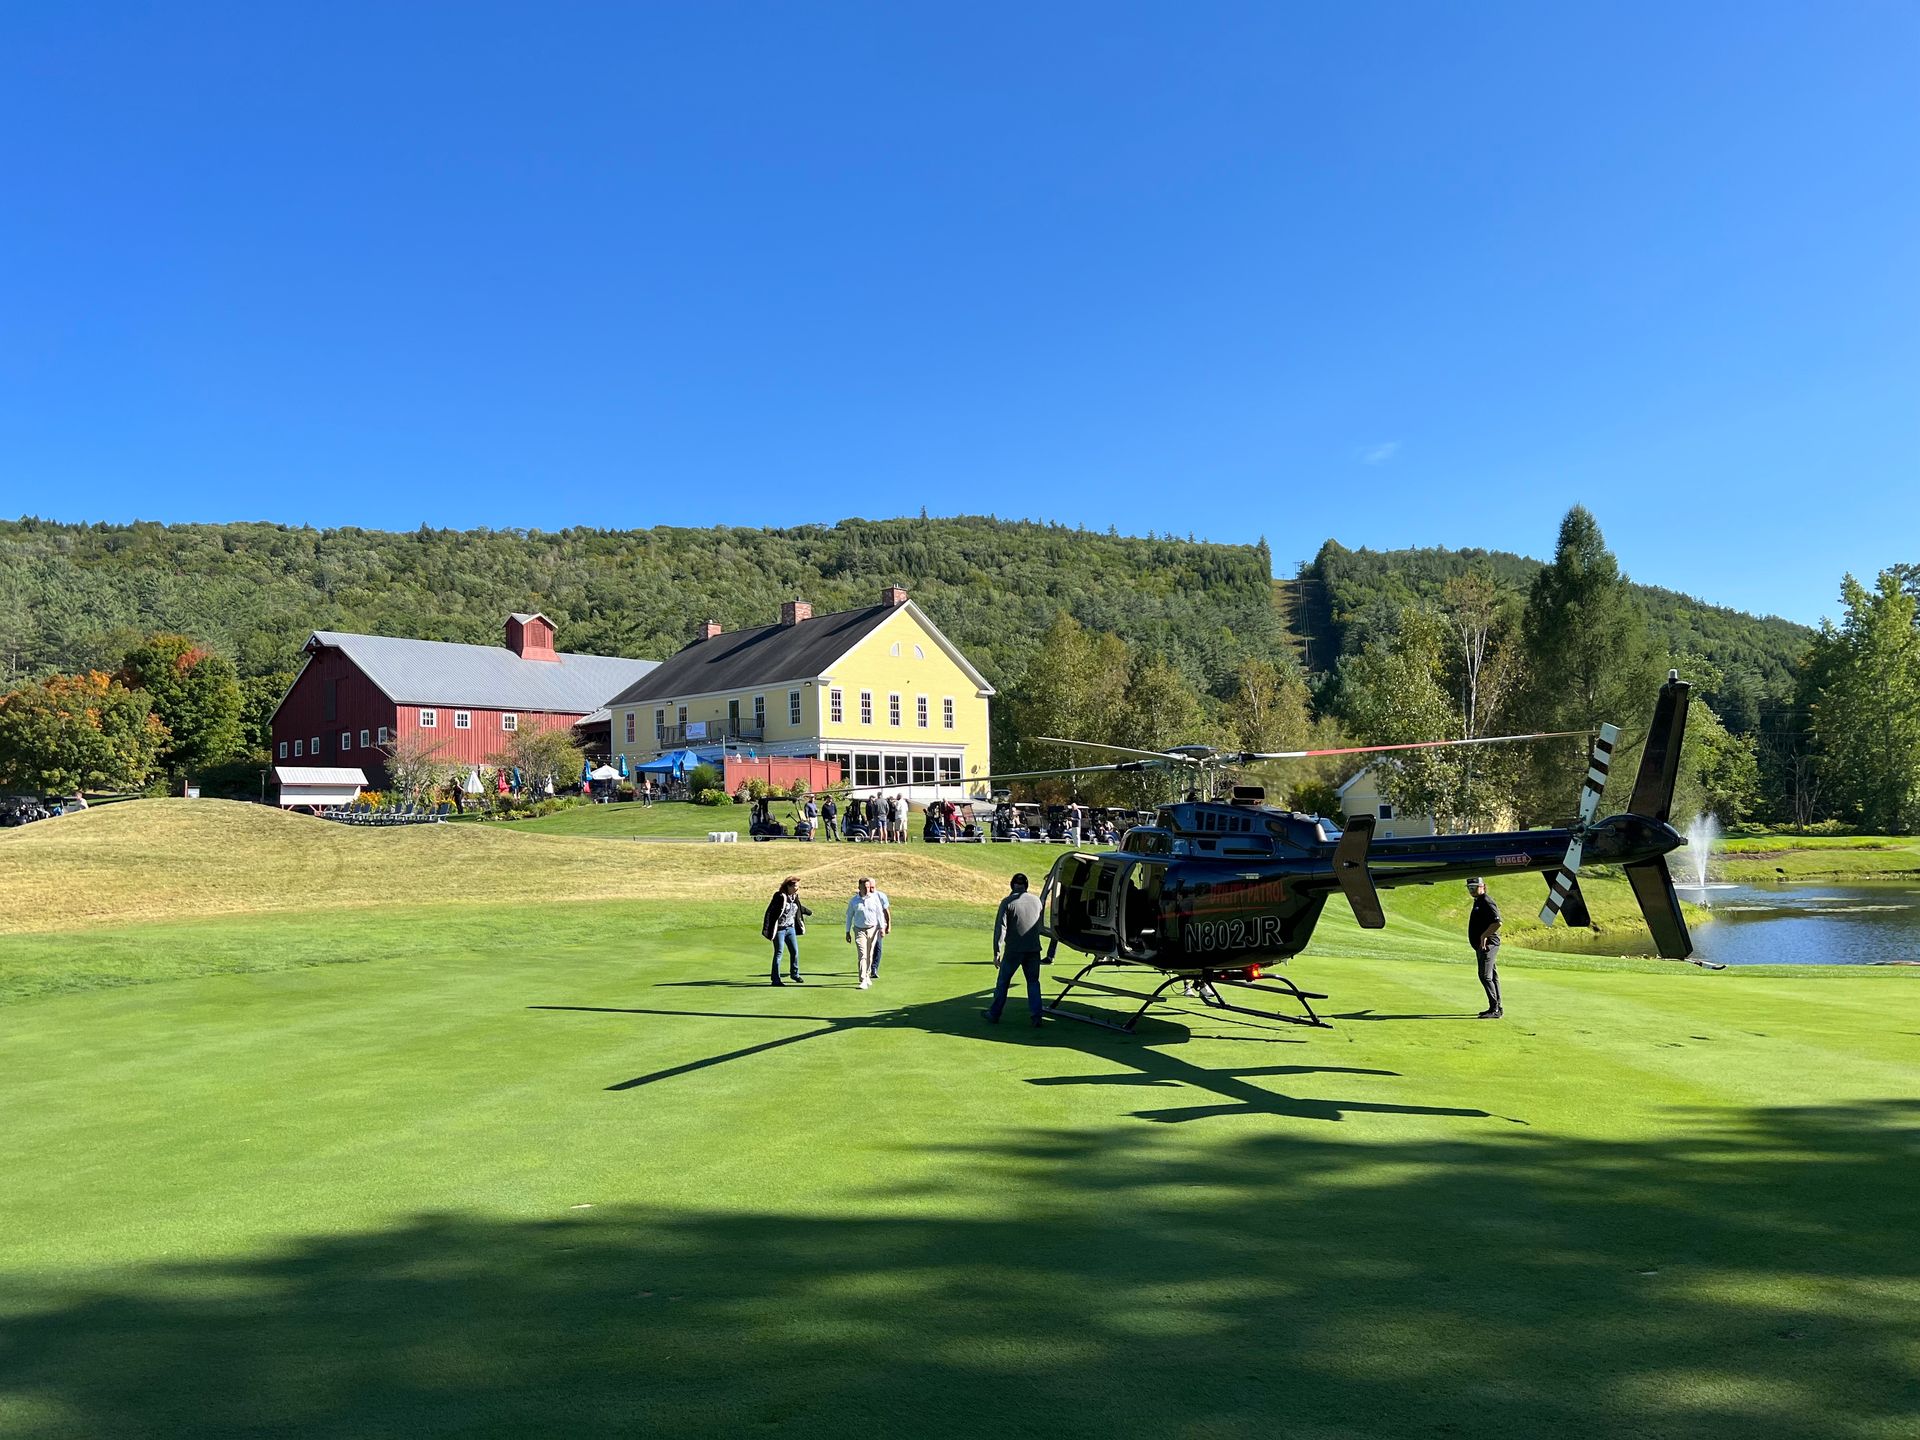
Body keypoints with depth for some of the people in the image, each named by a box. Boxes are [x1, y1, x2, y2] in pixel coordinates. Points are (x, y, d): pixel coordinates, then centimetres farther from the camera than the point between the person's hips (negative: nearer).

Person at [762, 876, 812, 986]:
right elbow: (770, 912, -20)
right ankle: (776, 979, 6)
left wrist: (807, 911, 46)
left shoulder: (795, 897, 6)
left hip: (791, 928, 7)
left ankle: (794, 974, 30)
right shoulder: (780, 897, -18)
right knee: (778, 953, -2)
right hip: (779, 929, -7)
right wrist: (767, 928, -26)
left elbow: (798, 907, 28)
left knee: (795, 951, 10)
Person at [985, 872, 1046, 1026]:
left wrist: (997, 952, -11)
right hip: (1034, 949, 3)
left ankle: (994, 1014, 18)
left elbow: (1000, 928, -13)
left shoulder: (1007, 902, -7)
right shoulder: (1036, 900, 6)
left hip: (1013, 950, -3)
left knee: (1002, 982, 10)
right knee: (1033, 981, 12)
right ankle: (1036, 1016, 3)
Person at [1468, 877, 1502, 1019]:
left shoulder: (1486, 901, -15)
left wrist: (1484, 936, -21)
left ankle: (1495, 1009, -14)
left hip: (1487, 944, -11)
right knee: (1492, 976, 13)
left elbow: (1497, 922, -26)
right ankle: (1497, 1008, 18)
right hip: (1482, 946, 11)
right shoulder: (1478, 901, 17)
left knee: (1485, 976, -13)